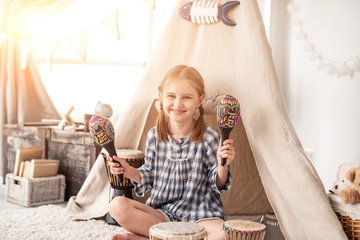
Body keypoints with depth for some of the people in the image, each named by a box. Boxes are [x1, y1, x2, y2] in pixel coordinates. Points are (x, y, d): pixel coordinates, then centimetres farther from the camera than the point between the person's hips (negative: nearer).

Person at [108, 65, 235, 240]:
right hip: (162, 211, 2)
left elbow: (218, 185, -4)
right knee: (117, 206, -20)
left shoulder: (208, 137, -8)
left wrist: (223, 165, -24)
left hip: (199, 215, -2)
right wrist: (129, 172, -5)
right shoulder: (154, 136, 1)